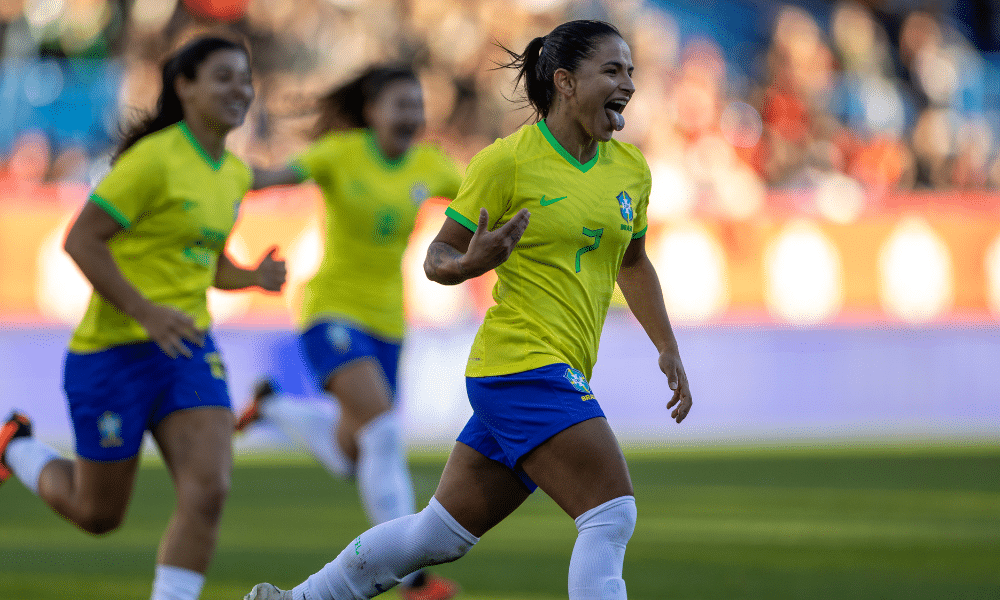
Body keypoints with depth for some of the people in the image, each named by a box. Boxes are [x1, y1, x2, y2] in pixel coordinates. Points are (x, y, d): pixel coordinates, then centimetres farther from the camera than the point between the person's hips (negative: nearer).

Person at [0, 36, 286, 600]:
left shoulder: (235, 174, 8)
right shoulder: (155, 159, -16)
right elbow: (81, 239, -17)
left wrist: (252, 277, 0)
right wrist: (145, 311, -24)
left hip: (187, 347, 6)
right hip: (114, 350, -6)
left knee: (209, 490, -15)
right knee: (99, 513, 8)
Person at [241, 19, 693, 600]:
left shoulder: (631, 168, 9)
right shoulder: (507, 161, -10)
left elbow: (633, 263, 26)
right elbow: (438, 255, -3)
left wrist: (668, 348, 18)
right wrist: (469, 264, -26)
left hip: (561, 374, 8)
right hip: (524, 363, -8)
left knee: (442, 533, 13)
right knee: (612, 515, -16)